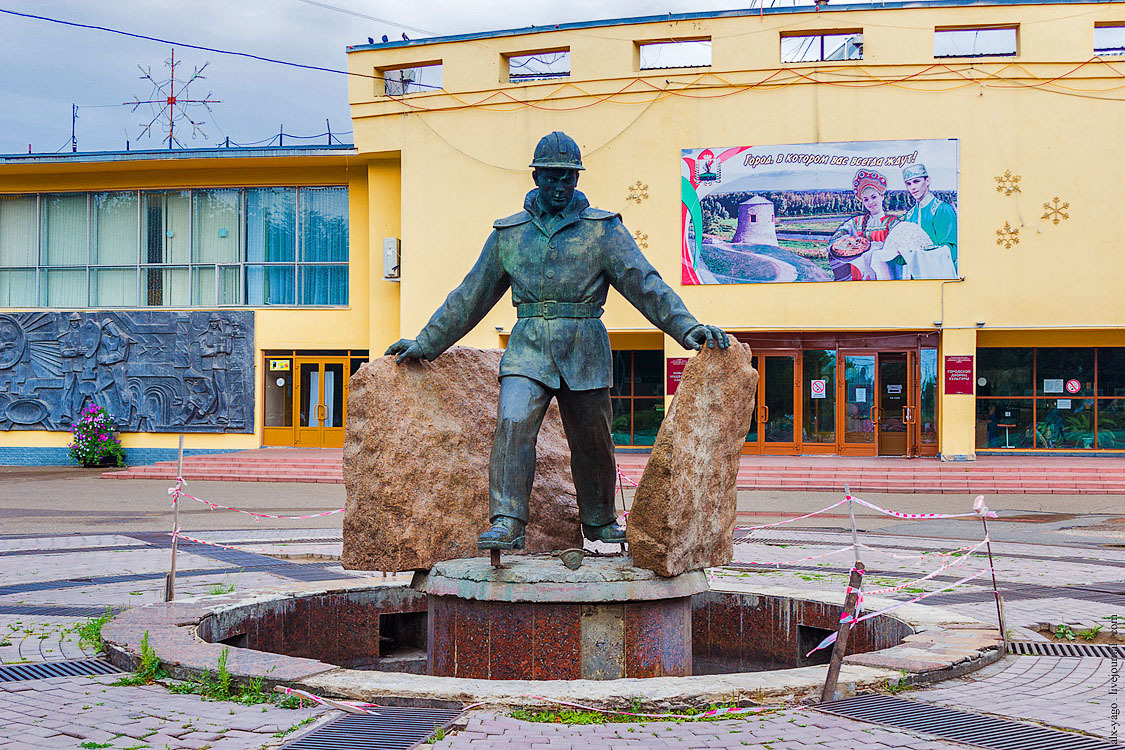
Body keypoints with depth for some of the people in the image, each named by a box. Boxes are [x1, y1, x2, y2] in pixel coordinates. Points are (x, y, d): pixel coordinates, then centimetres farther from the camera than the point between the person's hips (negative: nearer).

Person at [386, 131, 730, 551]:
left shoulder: (603, 230, 5)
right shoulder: (509, 233, 11)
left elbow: (644, 283, -4)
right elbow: (470, 297, 17)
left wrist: (686, 326, -19)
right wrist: (426, 344, 18)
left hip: (585, 352, -1)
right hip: (528, 348, 1)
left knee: (592, 442, 7)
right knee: (513, 424, -21)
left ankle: (600, 523, 29)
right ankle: (507, 523, -21)